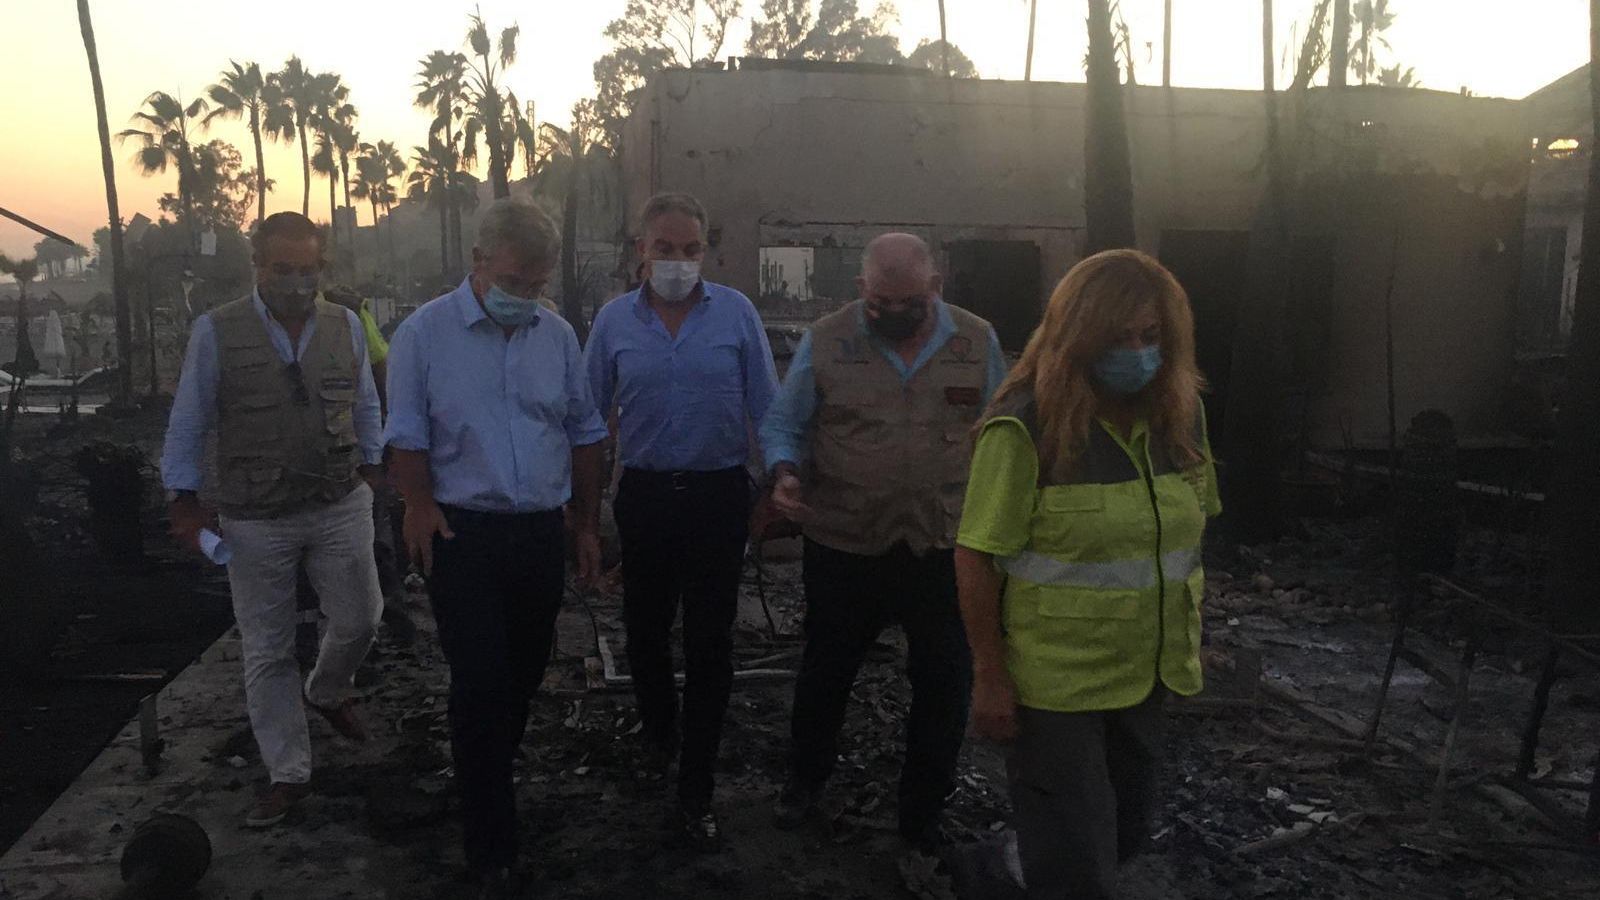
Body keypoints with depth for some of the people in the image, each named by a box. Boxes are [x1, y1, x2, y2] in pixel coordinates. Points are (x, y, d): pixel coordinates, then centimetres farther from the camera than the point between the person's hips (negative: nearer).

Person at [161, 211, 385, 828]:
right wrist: (185, 503, -2)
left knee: (359, 621, 8)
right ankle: (288, 773, 23)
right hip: (255, 521, -2)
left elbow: (366, 407, 11)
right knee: (267, 653, 7)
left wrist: (369, 468, 11)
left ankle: (327, 692, 43)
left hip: (341, 508, 2)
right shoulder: (217, 331, -7)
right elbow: (187, 423, -2)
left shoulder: (345, 326, 0)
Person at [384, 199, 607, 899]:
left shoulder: (557, 335, 5)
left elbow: (585, 433, 12)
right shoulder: (425, 333, -5)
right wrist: (421, 506, -13)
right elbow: (408, 436, -3)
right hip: (463, 533, -4)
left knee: (524, 675, 15)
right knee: (480, 684, -4)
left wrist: (587, 524, 12)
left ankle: (488, 776, 41)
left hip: (541, 532, 4)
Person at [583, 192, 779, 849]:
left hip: (720, 496, -2)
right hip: (644, 495, 2)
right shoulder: (614, 321, 1)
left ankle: (695, 789, 16)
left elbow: (767, 410, 0)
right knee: (645, 629, 16)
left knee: (710, 644, 3)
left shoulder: (736, 313, -3)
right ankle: (657, 735, 44)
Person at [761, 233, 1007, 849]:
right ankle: (805, 780, 45)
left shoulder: (978, 343, -1)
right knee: (825, 671, 18)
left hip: (946, 549, 1)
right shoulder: (824, 342, -5)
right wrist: (784, 472, -18)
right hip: (844, 549, 0)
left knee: (942, 684, 11)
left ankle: (924, 811, 33)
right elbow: (782, 424, 2)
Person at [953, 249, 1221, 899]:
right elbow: (976, 557, -18)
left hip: (1146, 674, 6)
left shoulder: (1180, 412, 0)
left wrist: (1187, 635, 12)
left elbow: (1187, 529, 11)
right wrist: (989, 676, -16)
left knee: (1123, 835, 23)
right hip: (1057, 682, -6)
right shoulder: (1026, 426, -20)